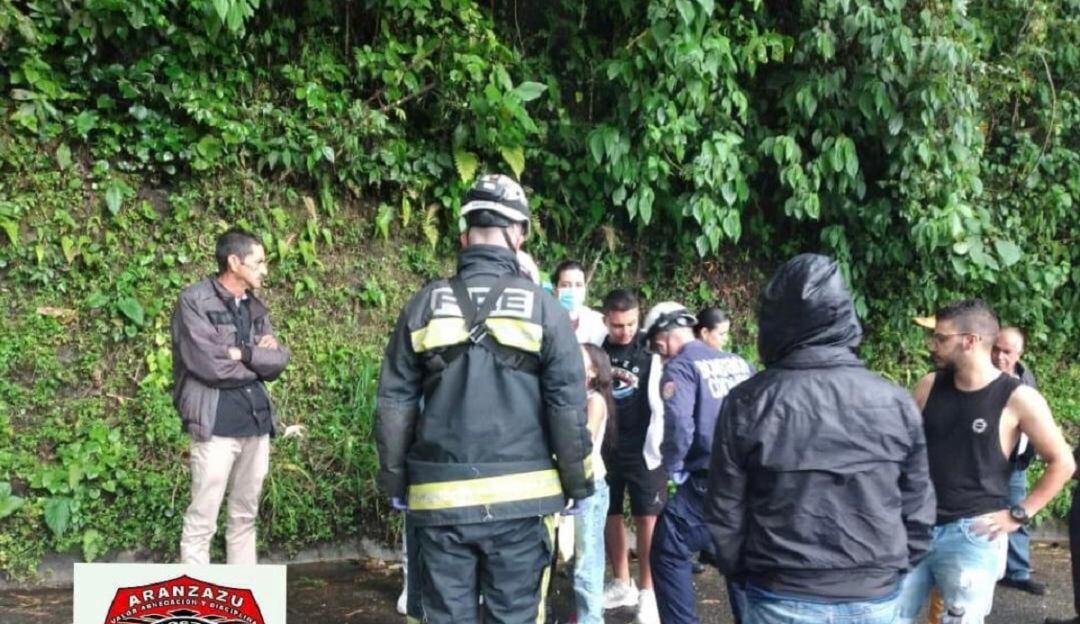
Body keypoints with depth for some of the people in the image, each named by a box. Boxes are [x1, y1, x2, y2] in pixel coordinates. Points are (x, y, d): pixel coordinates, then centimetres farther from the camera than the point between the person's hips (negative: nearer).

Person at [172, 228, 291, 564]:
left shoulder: (256, 307, 14)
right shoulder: (194, 300, -6)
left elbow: (280, 360, 5)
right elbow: (208, 364, -16)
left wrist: (243, 353, -11)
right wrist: (258, 361, -2)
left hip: (257, 422, 7)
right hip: (215, 425, -7)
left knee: (245, 517, 14)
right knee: (202, 521, -1)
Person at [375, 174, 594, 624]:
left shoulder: (424, 306, 2)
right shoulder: (542, 307, -4)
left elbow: (395, 403, 4)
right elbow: (568, 407, -5)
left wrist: (396, 482, 14)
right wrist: (578, 483, 6)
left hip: (441, 499, 2)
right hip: (519, 497, -1)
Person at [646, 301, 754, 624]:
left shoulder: (680, 368, -7)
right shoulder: (739, 362, 13)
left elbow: (679, 428, -19)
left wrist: (671, 467, -2)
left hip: (709, 482, -6)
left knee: (668, 553, 7)